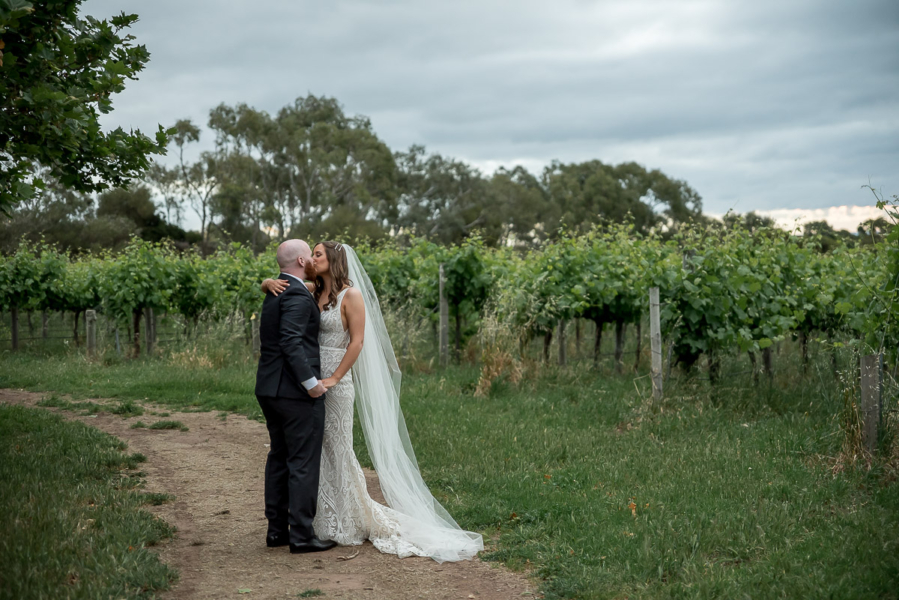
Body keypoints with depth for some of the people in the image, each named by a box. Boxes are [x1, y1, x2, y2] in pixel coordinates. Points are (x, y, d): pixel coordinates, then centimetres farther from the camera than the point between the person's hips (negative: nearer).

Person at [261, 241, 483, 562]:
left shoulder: (350, 295, -7)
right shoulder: (312, 292, 10)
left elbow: (357, 341, -11)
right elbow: (269, 285, 14)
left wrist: (334, 378, -16)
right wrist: (271, 283, -10)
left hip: (336, 383, -6)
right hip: (310, 382, 6)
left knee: (338, 451, -1)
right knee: (318, 452, 9)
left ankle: (362, 521, 14)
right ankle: (333, 524, 20)